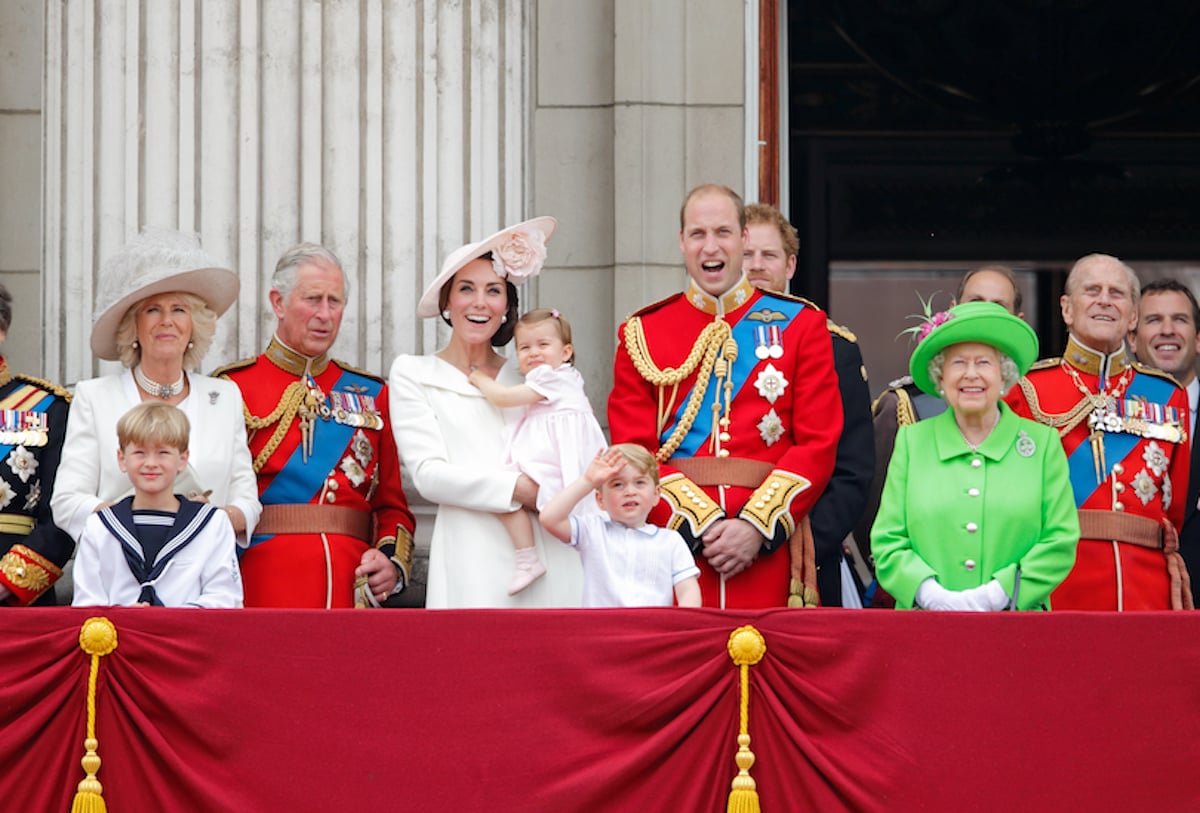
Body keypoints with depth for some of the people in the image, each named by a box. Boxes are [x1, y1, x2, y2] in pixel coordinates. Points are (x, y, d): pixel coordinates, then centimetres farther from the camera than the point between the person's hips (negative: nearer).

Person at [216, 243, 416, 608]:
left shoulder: (371, 395, 16)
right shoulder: (234, 388, 4)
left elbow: (393, 505, 16)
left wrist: (393, 562, -2)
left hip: (355, 588, 3)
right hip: (265, 588, -3)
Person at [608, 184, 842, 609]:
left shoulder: (801, 325, 9)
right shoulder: (641, 334, 10)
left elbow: (819, 444, 2)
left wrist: (757, 526, -11)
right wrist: (700, 525, -11)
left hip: (768, 552, 0)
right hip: (673, 544, 0)